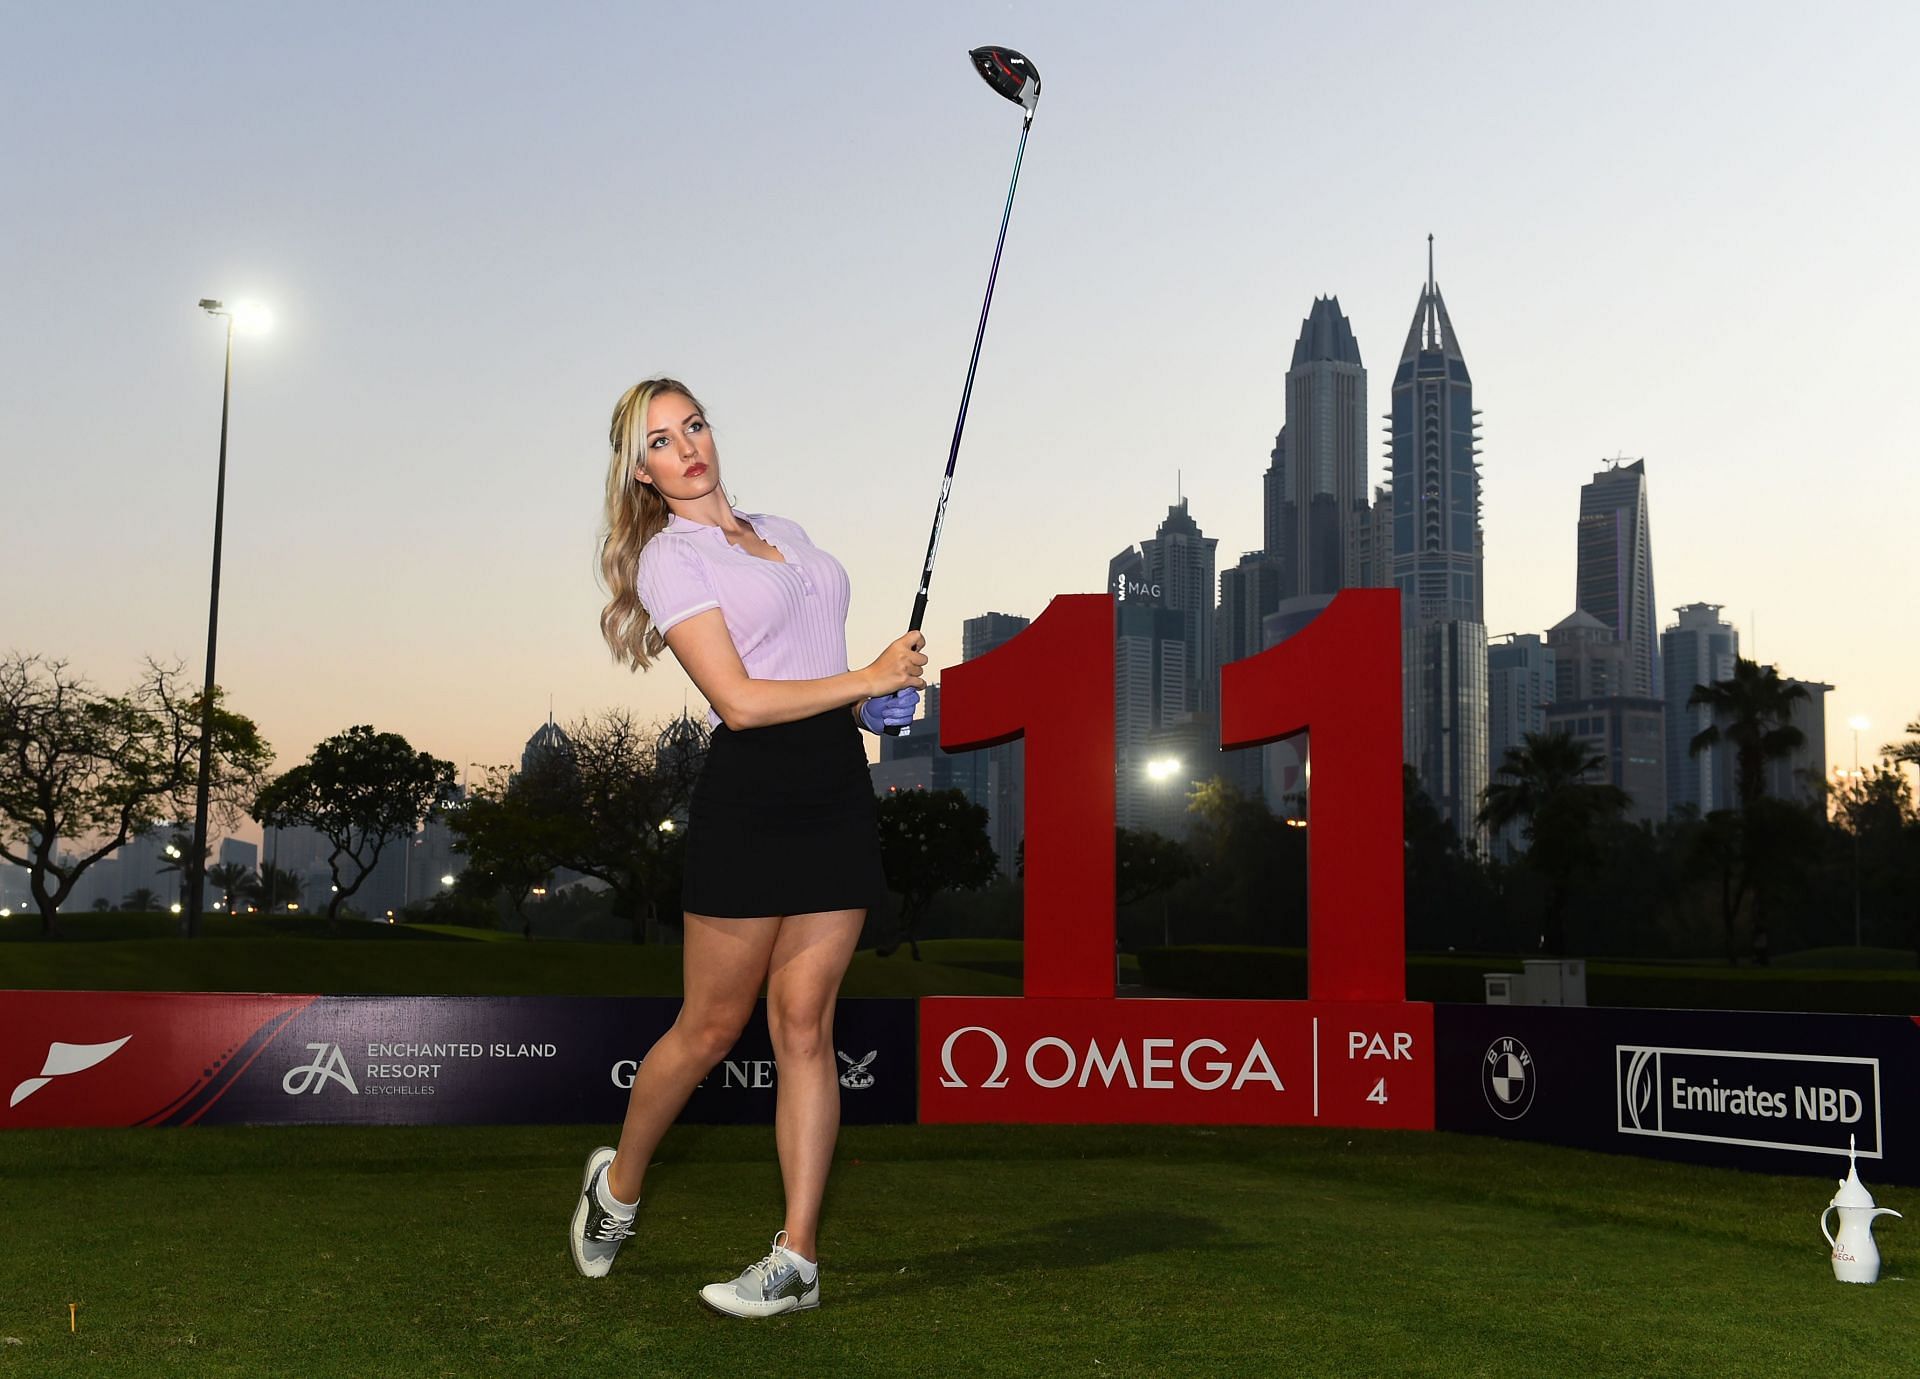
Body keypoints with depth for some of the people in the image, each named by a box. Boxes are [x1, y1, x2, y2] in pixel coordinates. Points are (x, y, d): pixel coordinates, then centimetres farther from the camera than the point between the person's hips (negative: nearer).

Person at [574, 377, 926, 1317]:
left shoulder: (783, 531, 18)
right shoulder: (669, 559, -4)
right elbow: (739, 700, -15)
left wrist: (875, 706, 9)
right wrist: (870, 679, -10)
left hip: (836, 788, 5)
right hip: (750, 792, -5)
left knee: (803, 1022, 2)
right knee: (712, 1025, 3)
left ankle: (797, 1259, 5)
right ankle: (618, 1182, 29)